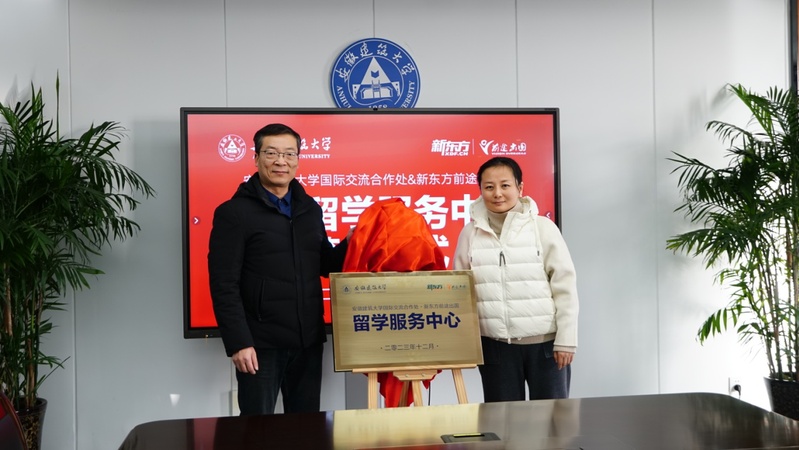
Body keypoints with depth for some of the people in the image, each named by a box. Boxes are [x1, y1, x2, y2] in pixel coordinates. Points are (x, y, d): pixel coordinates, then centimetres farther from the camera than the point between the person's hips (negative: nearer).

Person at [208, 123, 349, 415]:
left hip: (308, 340, 5)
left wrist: (351, 244, -2)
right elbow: (224, 285, -11)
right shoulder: (234, 212, -6)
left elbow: (325, 265, 18)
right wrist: (238, 342, -18)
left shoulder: (310, 208, 11)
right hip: (260, 343, -5)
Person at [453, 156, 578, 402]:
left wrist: (566, 340, -6)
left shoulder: (543, 227, -4)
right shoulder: (470, 233, 3)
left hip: (545, 342, -2)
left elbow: (565, 286, -3)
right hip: (495, 345, 2)